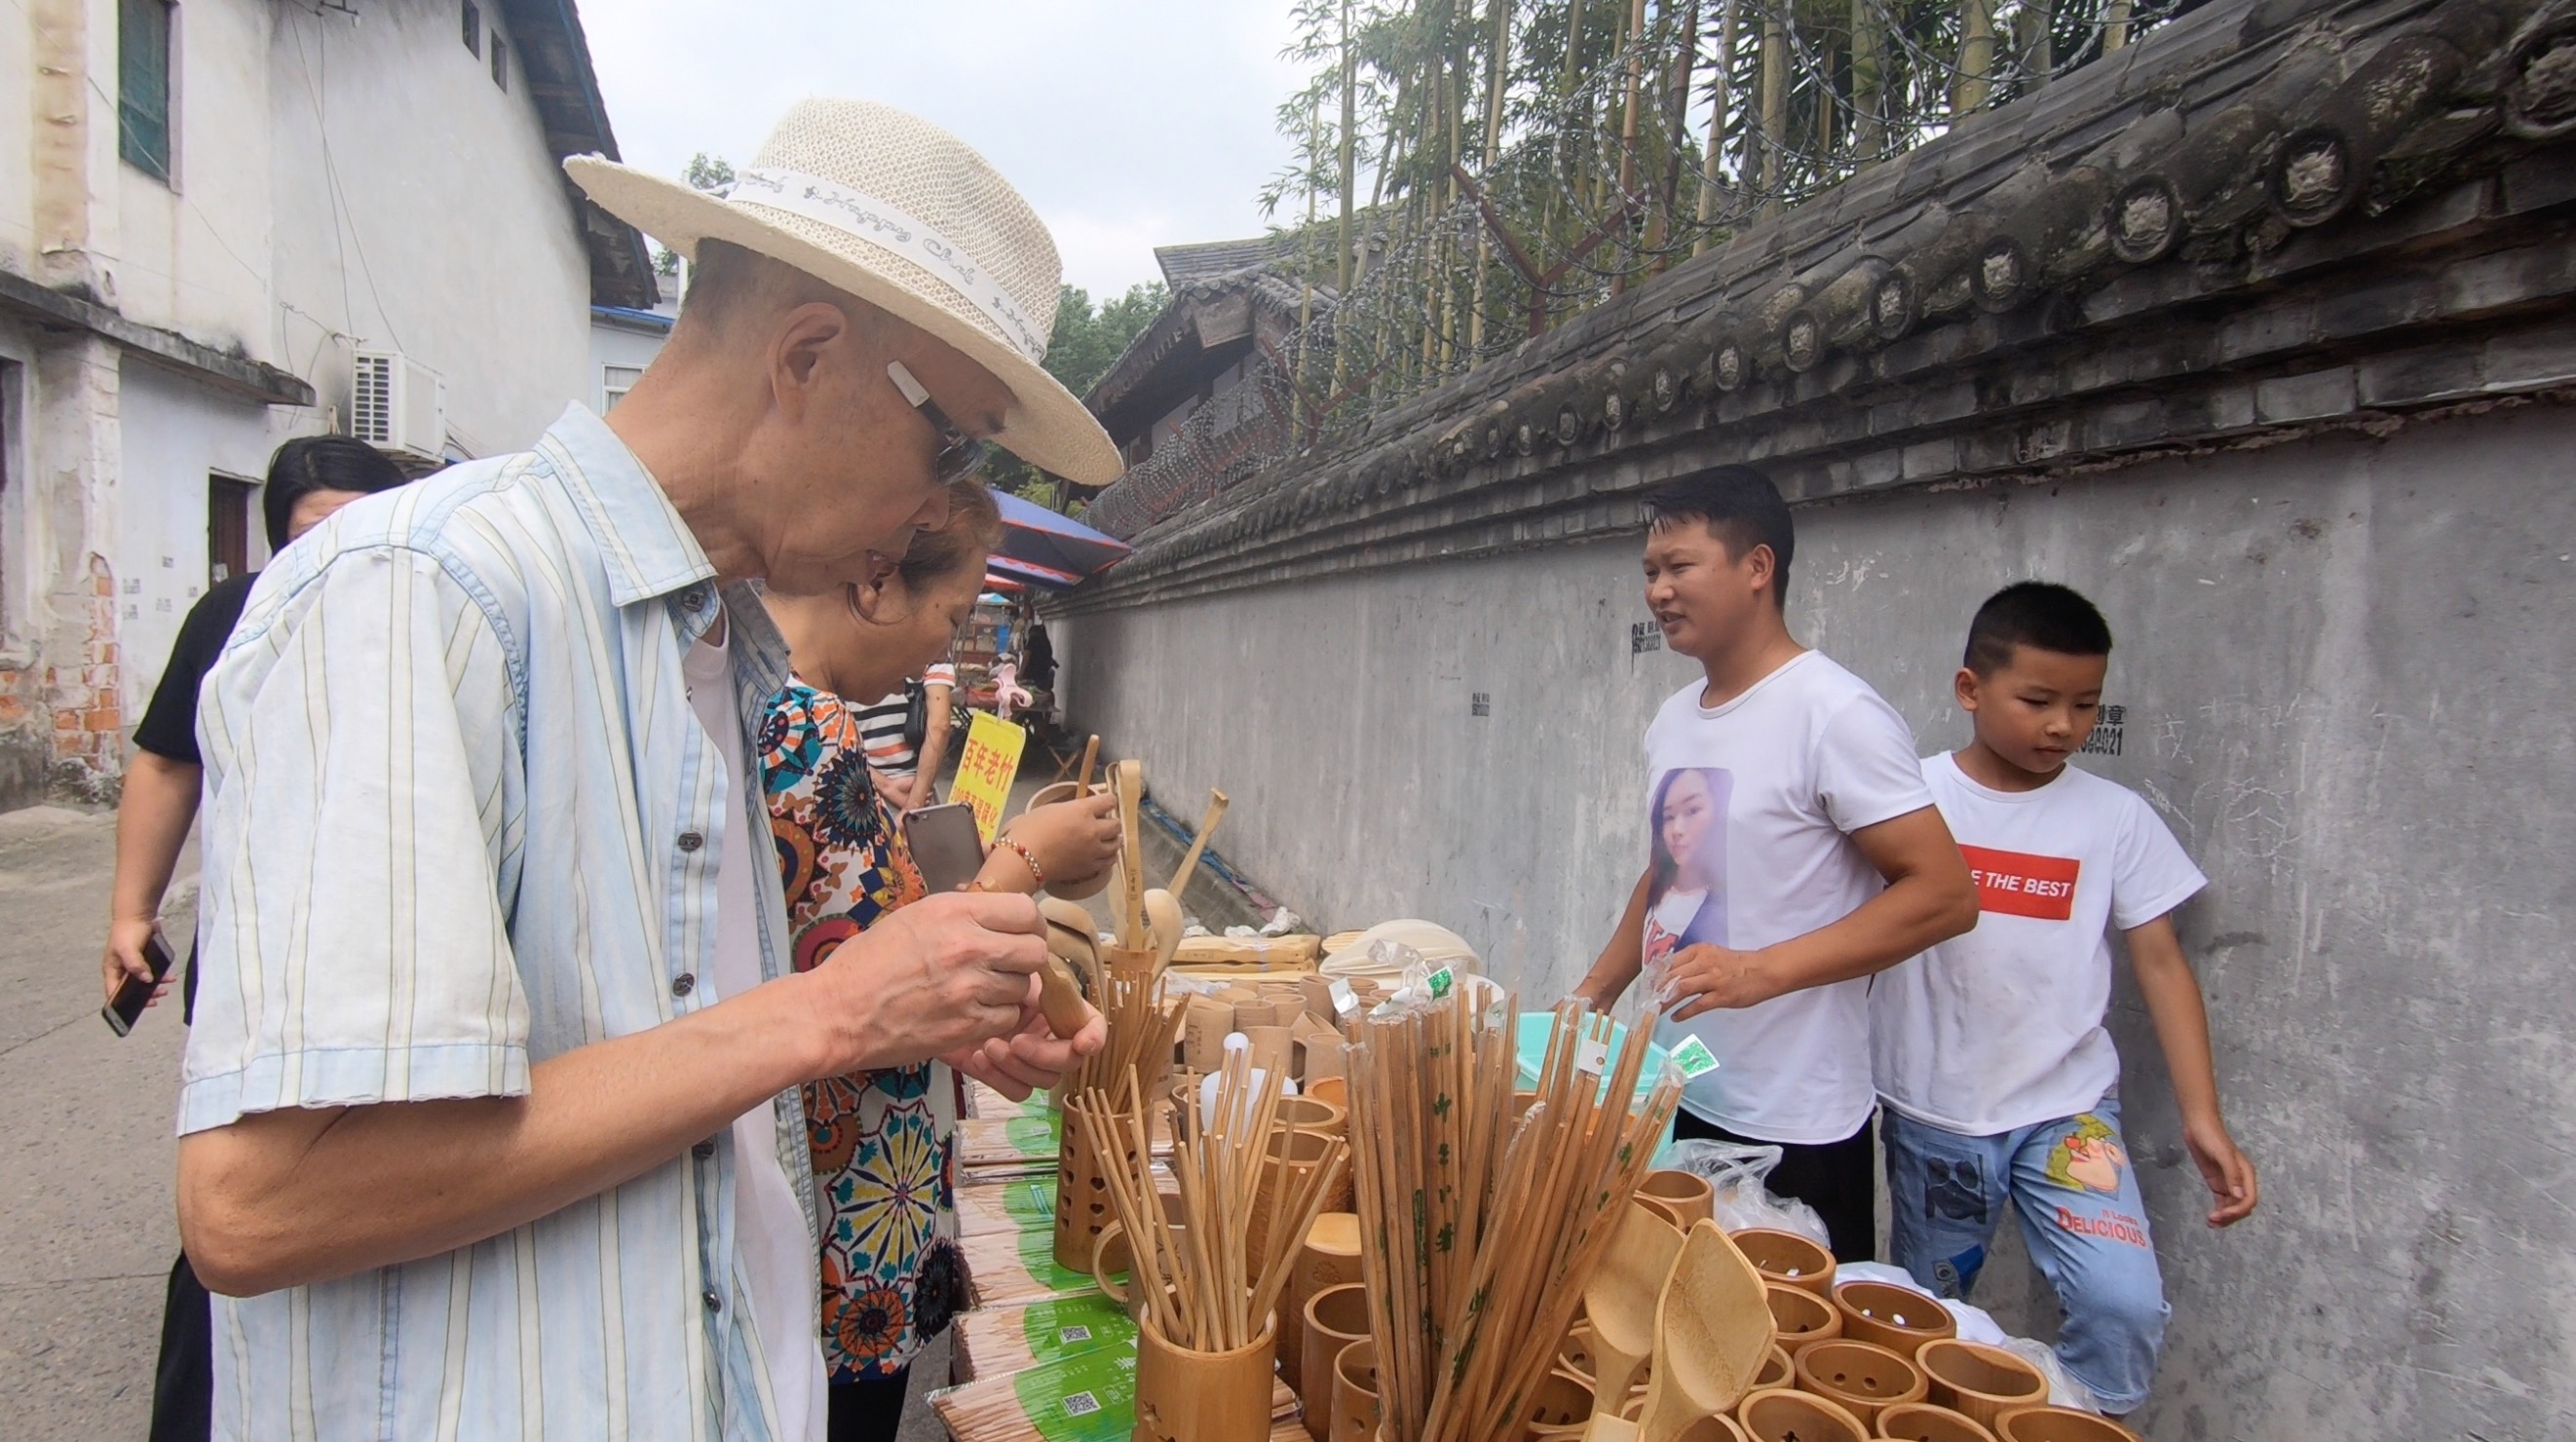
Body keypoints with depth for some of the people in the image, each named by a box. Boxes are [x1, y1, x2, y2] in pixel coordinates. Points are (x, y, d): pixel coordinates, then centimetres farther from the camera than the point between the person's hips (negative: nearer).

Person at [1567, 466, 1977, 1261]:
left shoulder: (1835, 715, -16)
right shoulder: (1673, 719, 8)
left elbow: (1944, 894, -19)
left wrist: (1761, 971, -25)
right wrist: (1592, 995, 11)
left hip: (1793, 1129, -7)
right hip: (1673, 1100, 7)